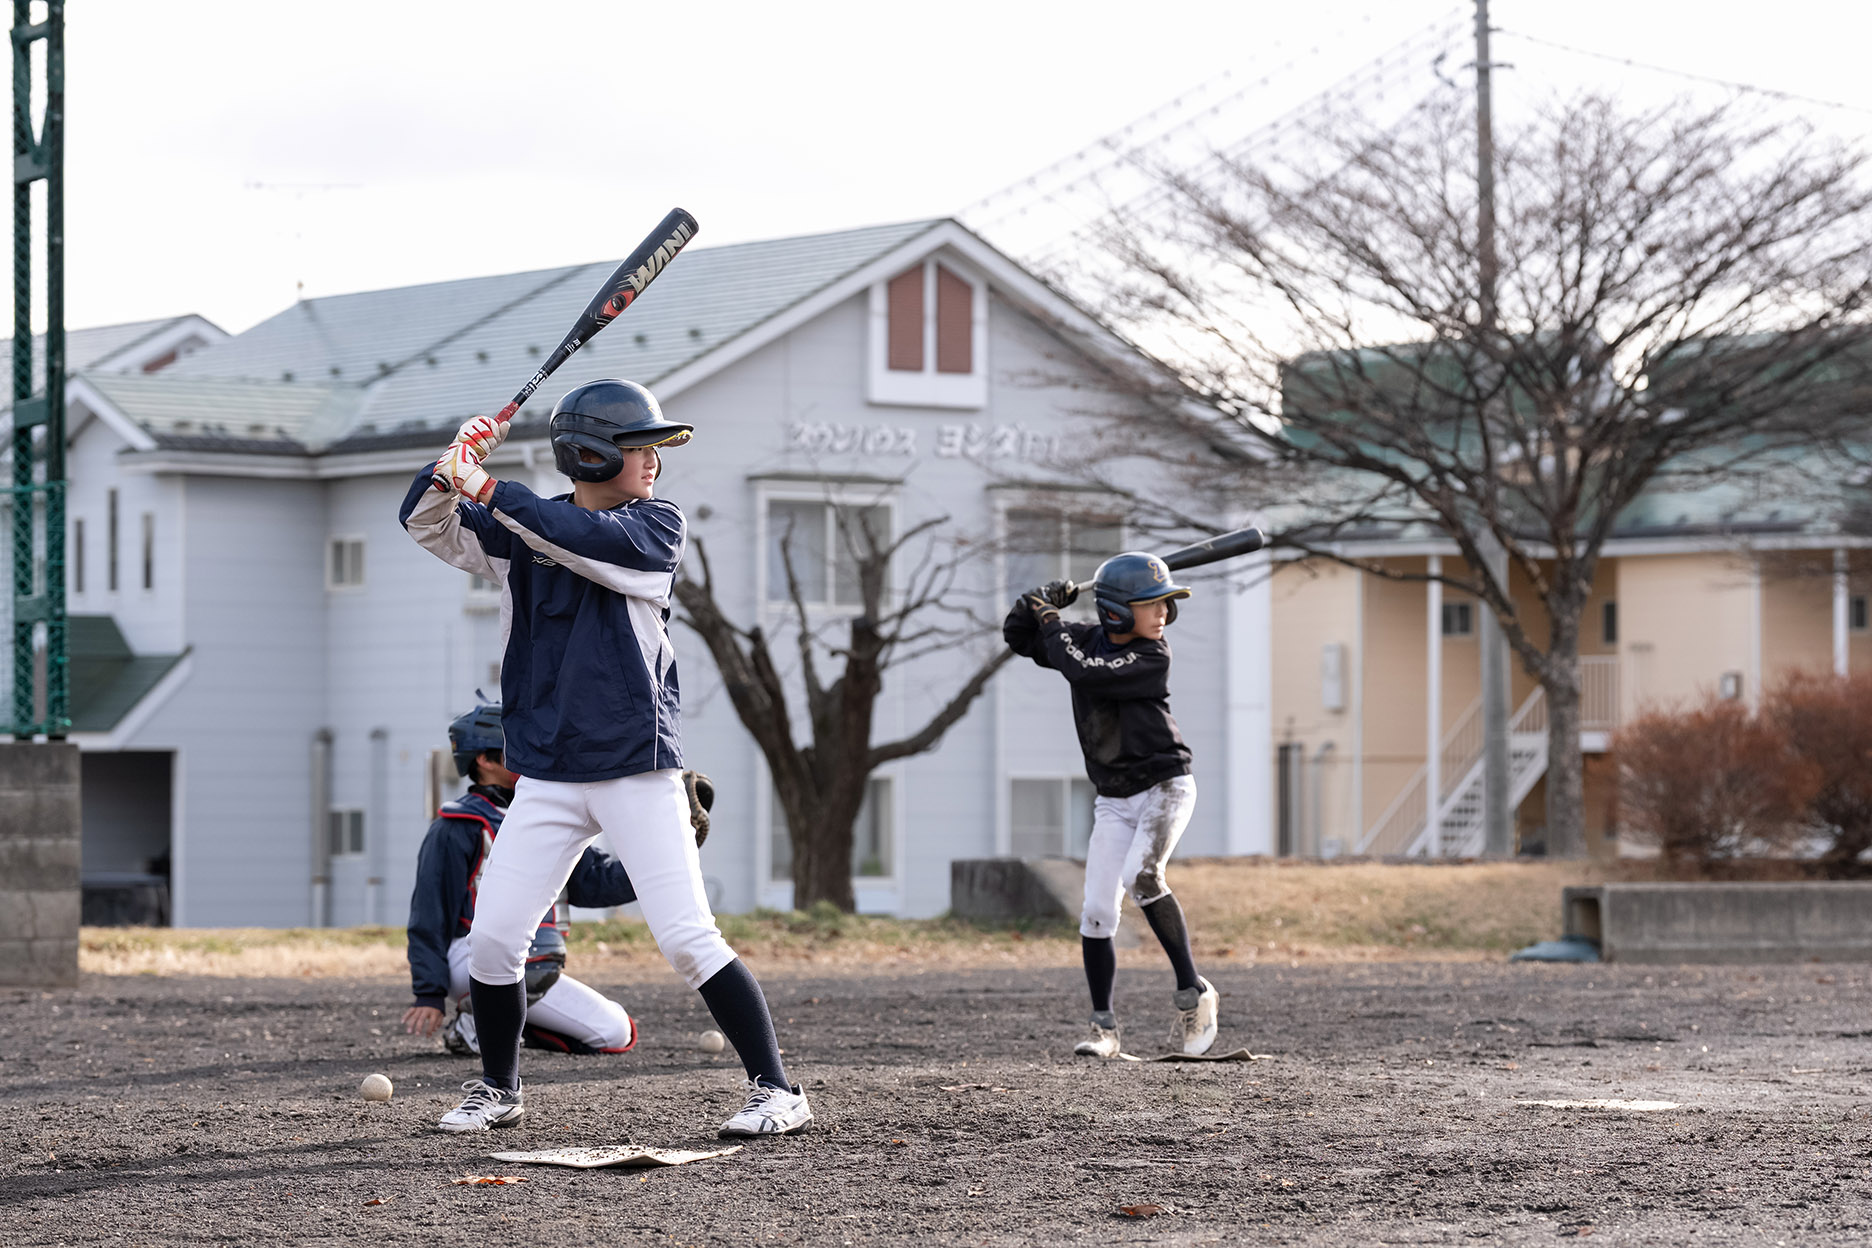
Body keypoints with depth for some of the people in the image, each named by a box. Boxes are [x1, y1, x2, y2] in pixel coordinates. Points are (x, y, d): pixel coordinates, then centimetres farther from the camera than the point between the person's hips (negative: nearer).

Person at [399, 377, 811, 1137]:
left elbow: (585, 539, -19)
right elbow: (426, 523, 1)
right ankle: (498, 1090, 21)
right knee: (493, 938, 0)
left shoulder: (657, 526, -1)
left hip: (637, 771, -3)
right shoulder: (517, 532, 9)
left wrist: (487, 490, -20)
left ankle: (777, 1090, -6)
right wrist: (454, 462, -18)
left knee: (687, 938, -11)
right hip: (546, 776, 3)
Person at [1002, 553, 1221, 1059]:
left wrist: (1050, 622, -13)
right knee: (1097, 912, -2)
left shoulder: (1152, 657, -15)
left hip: (1165, 787, -5)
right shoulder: (1085, 639, 1)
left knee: (1140, 876, -29)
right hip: (1114, 802, 6)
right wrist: (1043, 601, -10)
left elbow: (1084, 673, -26)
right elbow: (1017, 636, 9)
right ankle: (1104, 1029, 6)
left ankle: (1193, 993, -19)